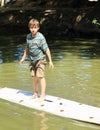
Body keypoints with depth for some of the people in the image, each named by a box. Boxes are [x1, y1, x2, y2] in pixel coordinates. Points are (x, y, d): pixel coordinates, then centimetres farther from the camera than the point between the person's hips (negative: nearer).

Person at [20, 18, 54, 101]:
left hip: (40, 59, -6)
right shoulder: (28, 37, 1)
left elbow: (46, 49, -14)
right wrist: (23, 58, 21)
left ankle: (43, 95, -1)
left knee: (41, 76, -8)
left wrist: (50, 61, -14)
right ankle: (36, 93, 28)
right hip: (32, 60, 6)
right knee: (35, 77, 14)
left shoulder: (40, 37, -17)